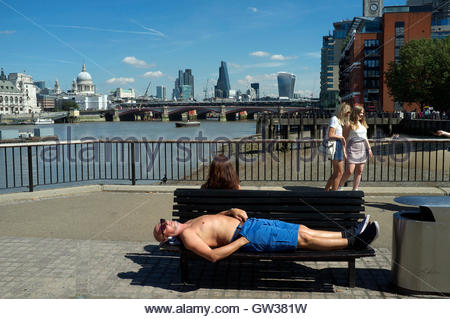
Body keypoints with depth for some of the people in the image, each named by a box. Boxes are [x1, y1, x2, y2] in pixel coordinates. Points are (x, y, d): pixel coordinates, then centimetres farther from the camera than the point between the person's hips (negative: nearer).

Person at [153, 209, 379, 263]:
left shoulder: (190, 222, 18)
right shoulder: (187, 237, -10)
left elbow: (218, 217, 29)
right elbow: (213, 255, -23)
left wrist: (233, 211, 9)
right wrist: (242, 241, -21)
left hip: (248, 222, 9)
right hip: (248, 236, -9)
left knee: (303, 229, 5)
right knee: (304, 239, -9)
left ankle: (349, 234, 13)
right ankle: (354, 242, -1)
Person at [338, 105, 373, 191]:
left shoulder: (363, 124, 16)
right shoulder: (349, 124, -5)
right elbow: (344, 138, -6)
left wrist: (369, 148, 15)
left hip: (363, 149, 7)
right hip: (352, 149, -6)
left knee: (359, 171, 5)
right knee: (349, 171, -11)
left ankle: (355, 189, 13)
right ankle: (339, 187, 7)